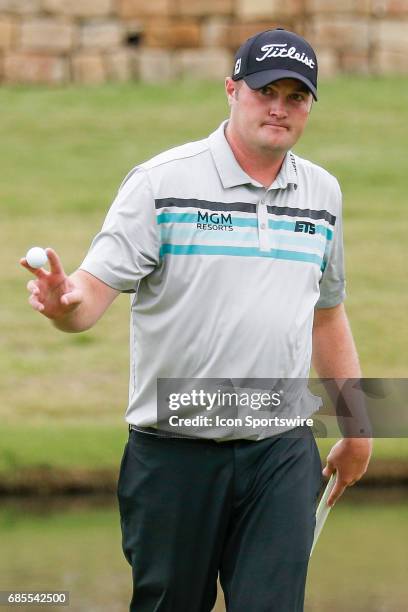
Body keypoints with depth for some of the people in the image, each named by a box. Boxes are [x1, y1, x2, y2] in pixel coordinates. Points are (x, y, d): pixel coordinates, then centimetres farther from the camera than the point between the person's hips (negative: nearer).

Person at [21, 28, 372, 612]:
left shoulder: (323, 192, 11)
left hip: (283, 454, 3)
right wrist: (64, 301, -35)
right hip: (175, 452, -3)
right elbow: (96, 286, -11)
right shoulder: (161, 182, -5)